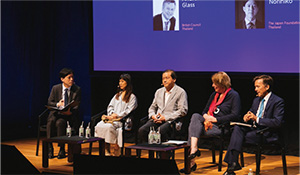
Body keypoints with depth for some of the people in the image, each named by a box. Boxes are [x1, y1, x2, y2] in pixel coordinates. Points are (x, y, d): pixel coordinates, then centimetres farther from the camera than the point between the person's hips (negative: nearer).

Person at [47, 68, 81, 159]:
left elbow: (77, 106, -4)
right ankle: (50, 148, -24)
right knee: (51, 121, -31)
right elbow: (49, 102, 3)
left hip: (69, 115, -2)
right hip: (56, 113, 2)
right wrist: (57, 104, -19)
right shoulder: (55, 88, 5)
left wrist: (70, 112, -25)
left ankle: (62, 149, -23)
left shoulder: (77, 89, 0)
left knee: (60, 122, -33)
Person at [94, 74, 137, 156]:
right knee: (99, 126, -24)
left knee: (109, 127, -35)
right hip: (112, 118, 6)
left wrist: (117, 116, -15)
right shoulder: (117, 95, 28)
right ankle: (108, 150, -21)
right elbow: (110, 106, 20)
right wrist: (111, 114, -2)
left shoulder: (132, 97, 6)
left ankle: (114, 152, -28)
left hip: (122, 119, -6)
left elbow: (128, 111, -5)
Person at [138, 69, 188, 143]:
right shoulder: (159, 91, 23)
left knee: (160, 131, -37)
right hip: (157, 119, 5)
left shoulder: (181, 92, 3)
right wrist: (153, 116, 1)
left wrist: (165, 118, -13)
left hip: (170, 120, -5)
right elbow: (152, 107, 26)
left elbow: (183, 111, -6)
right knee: (142, 130, -23)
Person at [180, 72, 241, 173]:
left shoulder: (234, 95, -2)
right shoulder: (214, 95, 21)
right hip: (210, 124, 7)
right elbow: (205, 111, 20)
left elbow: (235, 116, -12)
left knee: (195, 129, -25)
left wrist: (215, 119, -14)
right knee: (195, 116, -23)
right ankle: (193, 149, -34)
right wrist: (206, 117, -6)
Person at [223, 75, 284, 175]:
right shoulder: (257, 100, 19)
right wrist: (247, 117, 0)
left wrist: (257, 119, -19)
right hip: (254, 128, 7)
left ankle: (232, 163, -18)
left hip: (266, 134, -7)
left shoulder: (278, 101, -6)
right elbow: (251, 112, 26)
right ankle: (233, 163, -32)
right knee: (237, 128, -24)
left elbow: (277, 122, -17)